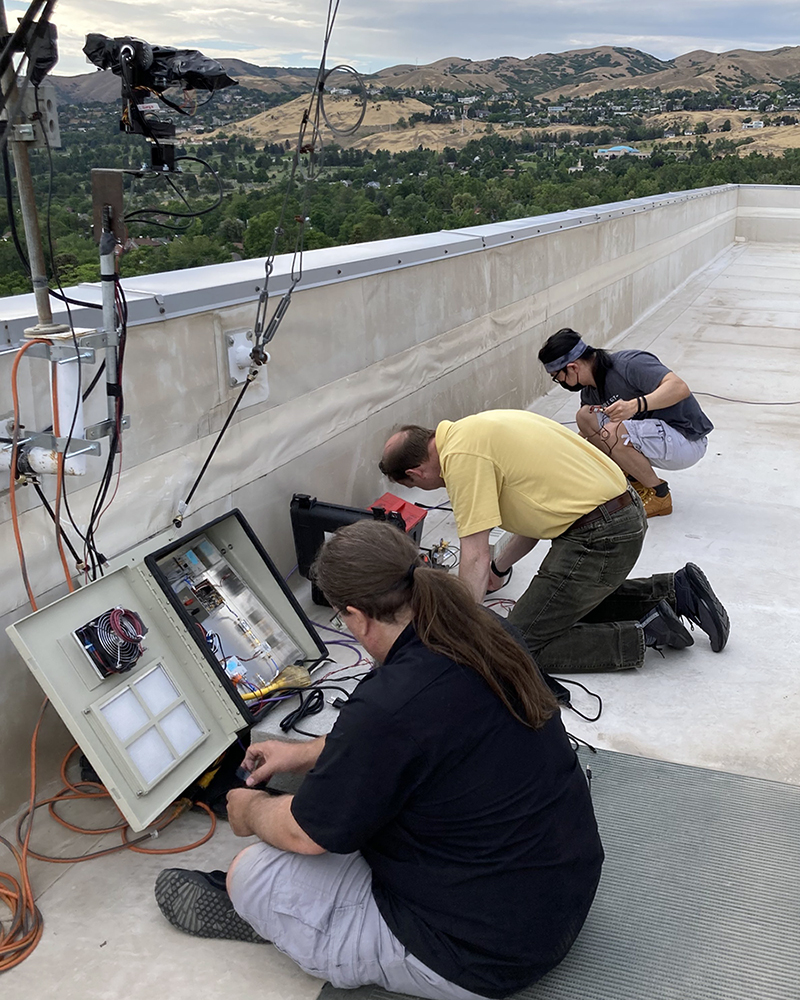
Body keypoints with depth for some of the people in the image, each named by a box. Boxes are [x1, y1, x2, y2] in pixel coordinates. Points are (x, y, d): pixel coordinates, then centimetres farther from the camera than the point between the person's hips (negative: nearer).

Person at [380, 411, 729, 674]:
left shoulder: (460, 455, -15)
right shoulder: (479, 429, 16)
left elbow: (475, 559, -18)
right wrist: (499, 568, 35)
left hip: (599, 537, -10)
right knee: (568, 600, 31)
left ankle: (646, 633, -3)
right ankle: (673, 593, 21)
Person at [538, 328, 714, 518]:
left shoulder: (629, 364, -23)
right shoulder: (590, 391, 4)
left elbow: (680, 388, -34)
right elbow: (583, 439, 18)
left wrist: (635, 405, -47)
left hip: (687, 440, -8)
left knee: (612, 433, -30)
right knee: (585, 417, -3)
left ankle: (659, 494, -8)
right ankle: (635, 481, 6)